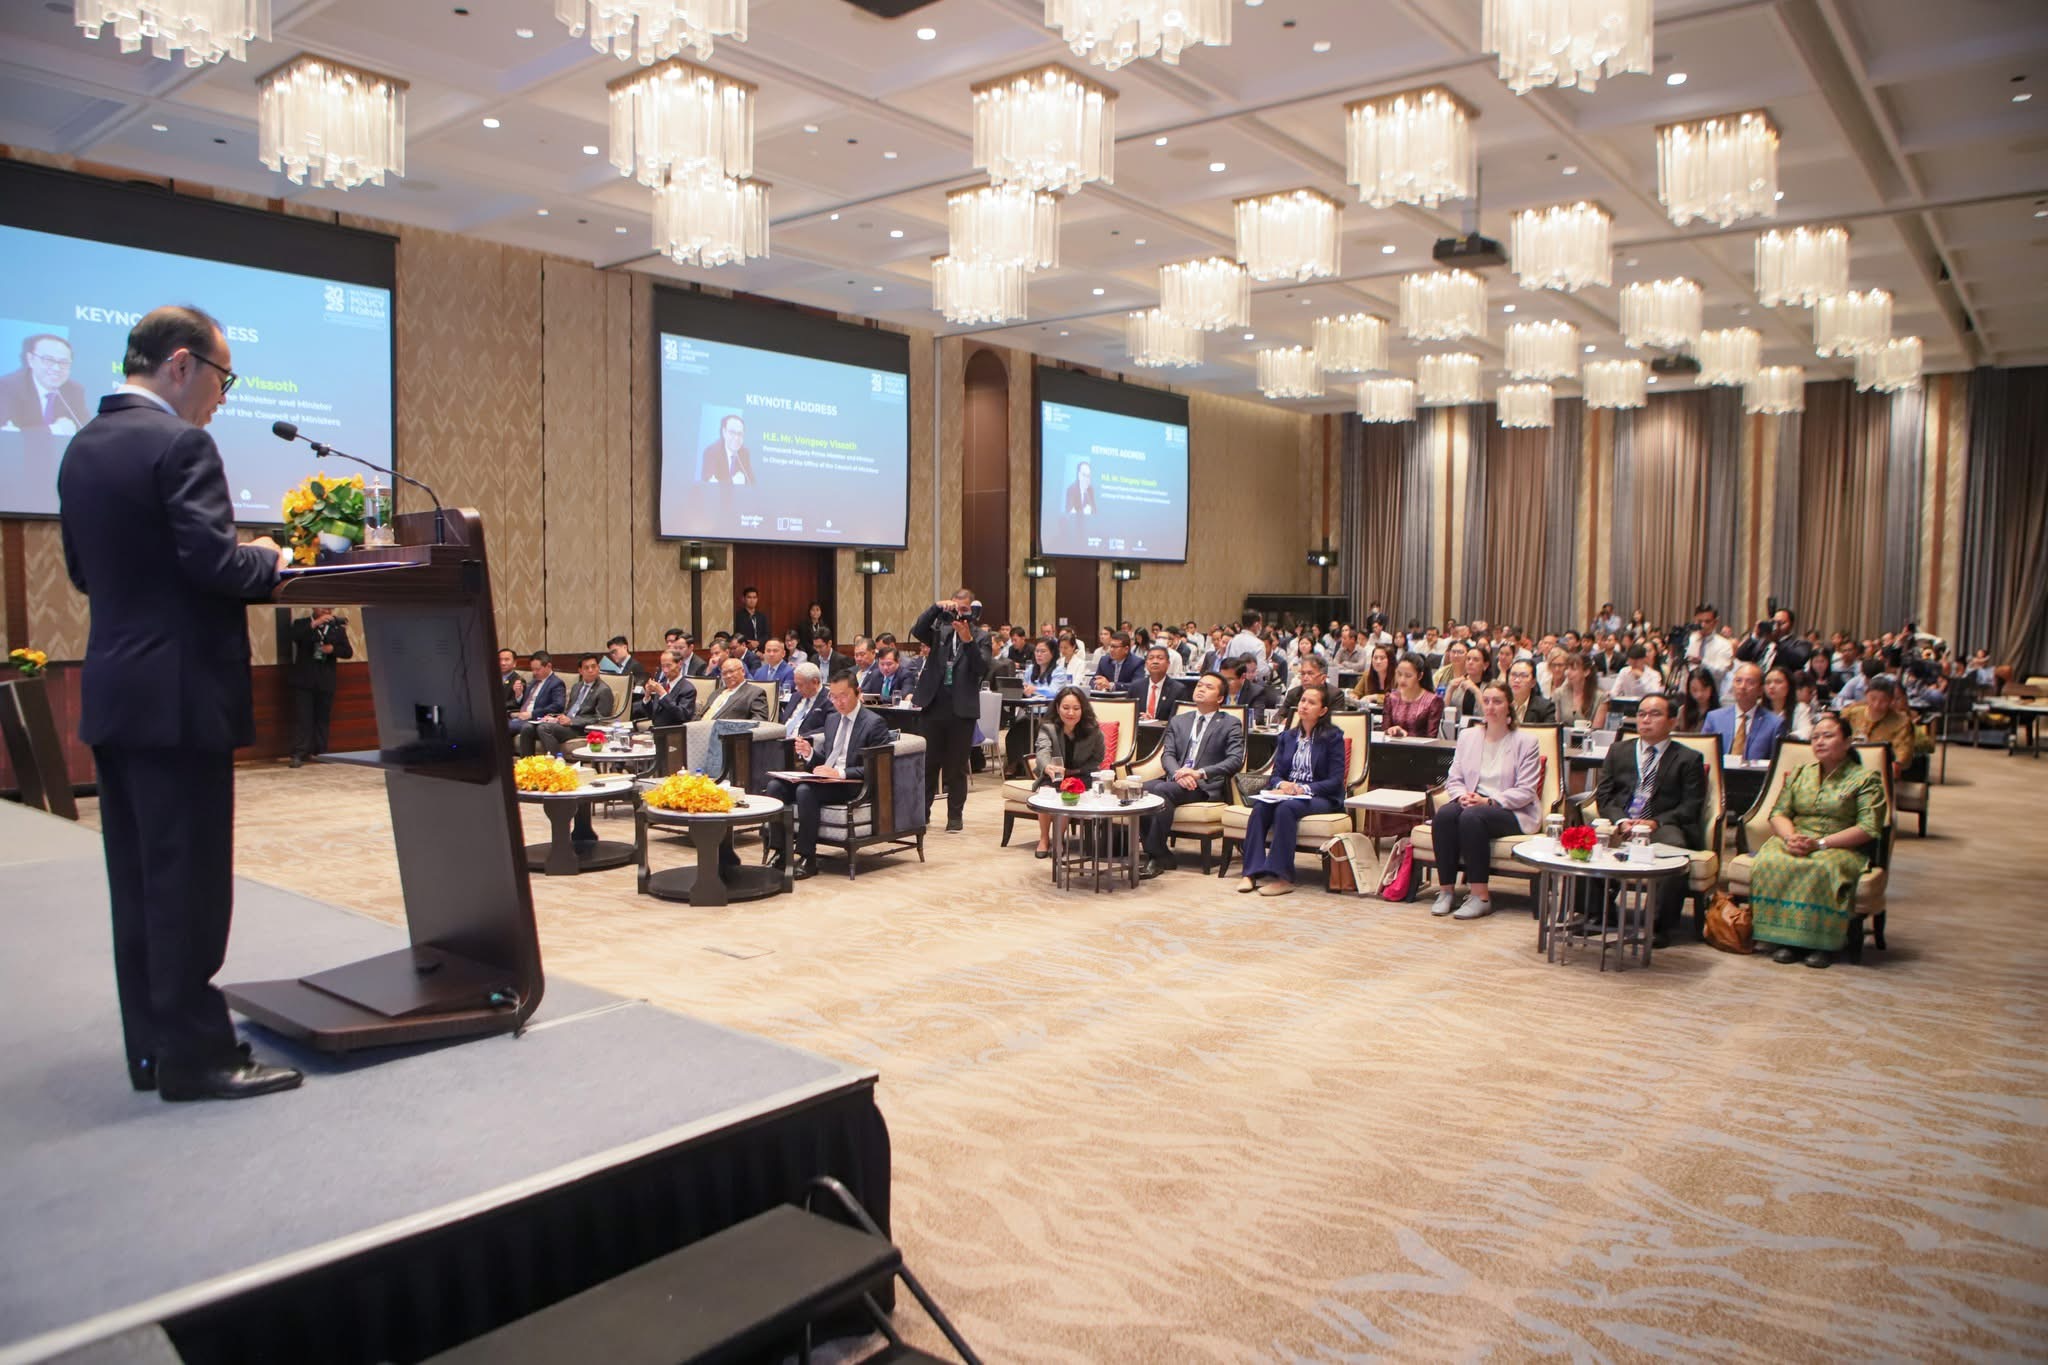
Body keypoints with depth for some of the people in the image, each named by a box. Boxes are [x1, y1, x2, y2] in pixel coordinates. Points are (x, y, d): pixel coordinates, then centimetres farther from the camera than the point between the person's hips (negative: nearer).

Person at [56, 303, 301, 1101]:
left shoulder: (83, 447, 13)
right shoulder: (179, 444, -14)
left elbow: (83, 569, 17)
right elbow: (213, 563, -22)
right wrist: (270, 564, -1)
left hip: (112, 694, 9)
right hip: (177, 695, -9)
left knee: (139, 879, 14)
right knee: (188, 880, -2)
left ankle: (152, 1047, 23)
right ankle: (195, 1057, 6)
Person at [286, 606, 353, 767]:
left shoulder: (337, 628, 11)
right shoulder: (302, 624, 6)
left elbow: (349, 652, 7)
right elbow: (295, 636, -16)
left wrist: (333, 649, -12)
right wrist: (316, 623, -23)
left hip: (326, 681, 2)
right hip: (304, 680, -2)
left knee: (323, 718, 6)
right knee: (302, 717, -5)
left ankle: (321, 752, 12)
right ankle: (299, 754, -7)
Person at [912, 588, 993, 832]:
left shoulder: (980, 637, 3)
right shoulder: (940, 630, 9)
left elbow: (983, 669, -11)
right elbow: (917, 632, -9)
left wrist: (968, 640, -21)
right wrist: (937, 607, -18)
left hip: (962, 709, -2)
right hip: (934, 704, 2)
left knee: (956, 766, 4)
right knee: (927, 762, 8)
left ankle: (955, 816, 13)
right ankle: (921, 812, 17)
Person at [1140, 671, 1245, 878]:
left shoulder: (1230, 725, 8)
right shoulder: (1178, 721, 22)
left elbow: (1236, 760, -5)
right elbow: (1167, 754, 10)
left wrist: (1200, 773, -17)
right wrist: (1178, 773, -13)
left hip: (1206, 786, -5)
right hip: (1176, 780, 5)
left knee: (1162, 790, -32)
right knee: (1143, 789, -27)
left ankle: (1156, 856, -25)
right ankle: (1162, 854, -20)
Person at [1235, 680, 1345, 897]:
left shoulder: (1333, 737, 1)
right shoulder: (1287, 736, 17)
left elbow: (1335, 780, -6)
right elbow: (1276, 773, 12)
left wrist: (1304, 789, -18)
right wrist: (1281, 785, -13)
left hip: (1321, 798, -4)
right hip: (1286, 793, 4)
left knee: (1286, 808, -36)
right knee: (1260, 806, -29)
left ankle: (1281, 876, -34)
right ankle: (1252, 872, -34)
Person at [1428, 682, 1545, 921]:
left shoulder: (1526, 742, 2)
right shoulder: (1468, 736, 16)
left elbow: (1526, 791, -6)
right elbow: (1453, 779, 12)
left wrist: (1489, 801, -18)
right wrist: (1462, 795, -11)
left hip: (1511, 812, -4)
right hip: (1471, 803, 4)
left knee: (1472, 817, -35)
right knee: (1444, 814, -30)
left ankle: (1481, 896, -29)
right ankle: (1446, 890, -25)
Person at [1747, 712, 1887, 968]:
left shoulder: (1866, 779, 5)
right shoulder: (1799, 774, 21)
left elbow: (1869, 828, -7)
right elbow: (1778, 814, 12)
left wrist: (1821, 843, -17)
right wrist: (1790, 837, -12)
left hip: (1842, 848, -4)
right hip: (1795, 843, 4)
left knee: (1821, 868, -39)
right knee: (1770, 863, -32)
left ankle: (1822, 943, -29)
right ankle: (1787, 938, -29)